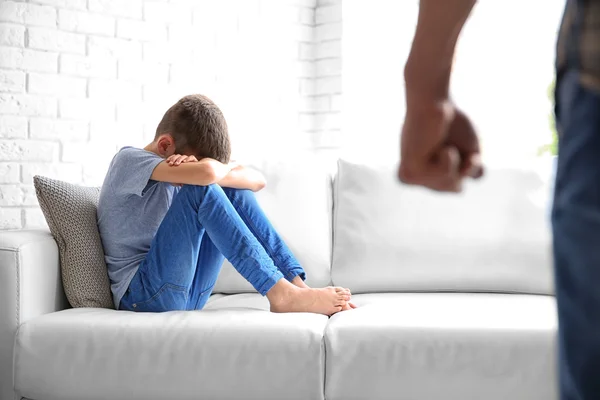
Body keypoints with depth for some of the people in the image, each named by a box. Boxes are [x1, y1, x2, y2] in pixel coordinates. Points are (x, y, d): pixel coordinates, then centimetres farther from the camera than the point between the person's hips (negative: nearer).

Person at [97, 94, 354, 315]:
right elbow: (207, 173, -30)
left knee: (234, 191, -1)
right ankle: (280, 293, -26)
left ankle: (296, 283, -11)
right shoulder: (128, 160, -11)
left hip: (186, 294, 8)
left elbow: (257, 181, -1)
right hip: (139, 294, -8)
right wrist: (222, 168, -8)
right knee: (201, 190, -25)